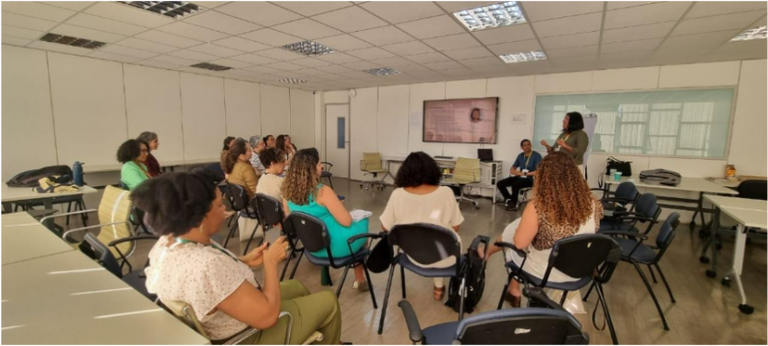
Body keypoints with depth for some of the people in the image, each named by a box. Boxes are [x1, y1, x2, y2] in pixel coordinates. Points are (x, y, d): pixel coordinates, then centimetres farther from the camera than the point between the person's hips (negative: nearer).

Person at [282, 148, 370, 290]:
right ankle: (359, 279, 32)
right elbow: (346, 221, -21)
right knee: (362, 221, 21)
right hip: (333, 246, -7)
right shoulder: (322, 191, -27)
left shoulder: (288, 189, -6)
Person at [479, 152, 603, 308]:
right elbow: (584, 235, 5)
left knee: (509, 232, 21)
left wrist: (527, 222, -1)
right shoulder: (594, 204, -13)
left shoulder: (538, 207, -29)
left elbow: (519, 244, -19)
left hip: (545, 272, -5)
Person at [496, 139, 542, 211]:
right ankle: (510, 200, 4)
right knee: (500, 184, -12)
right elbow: (512, 170, 13)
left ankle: (513, 203, -13)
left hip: (529, 179, -6)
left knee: (515, 184, -36)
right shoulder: (520, 156, 12)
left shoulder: (537, 156, -7)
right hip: (519, 177, 6)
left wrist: (525, 173, -16)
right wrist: (517, 172, -11)